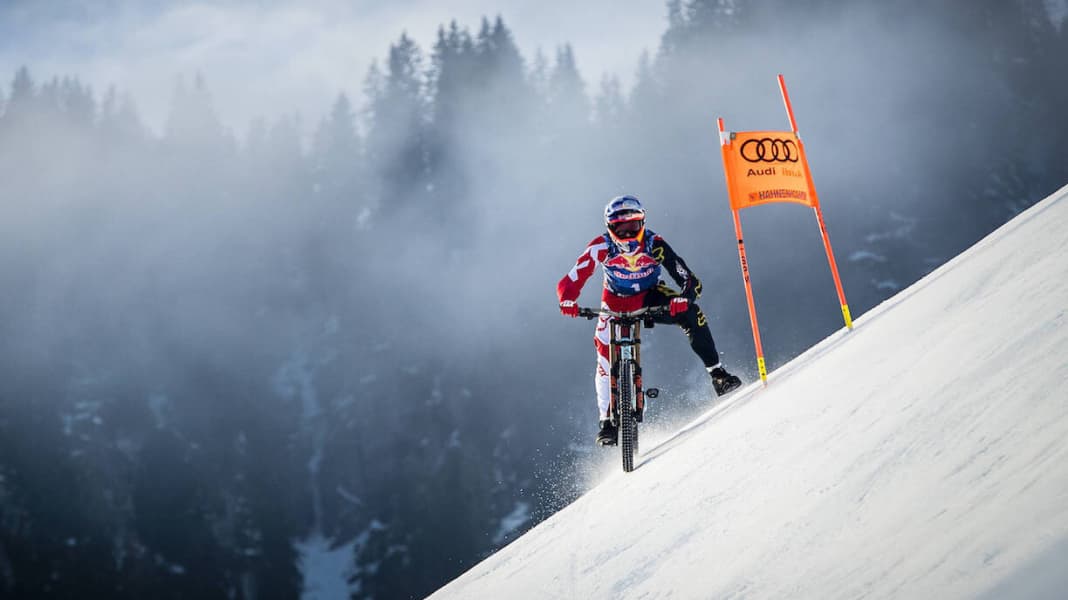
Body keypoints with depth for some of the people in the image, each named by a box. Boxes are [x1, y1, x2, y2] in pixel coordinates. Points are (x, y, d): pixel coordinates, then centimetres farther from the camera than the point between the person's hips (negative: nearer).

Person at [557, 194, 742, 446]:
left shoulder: (654, 245, -28)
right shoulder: (602, 247, -27)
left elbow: (691, 282, -32)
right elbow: (569, 282, -28)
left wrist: (684, 298, -53)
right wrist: (567, 300, -49)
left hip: (651, 297, 0)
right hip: (616, 304, 0)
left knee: (691, 312, -27)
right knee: (607, 361, -12)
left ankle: (717, 374, -18)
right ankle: (608, 421, 6)